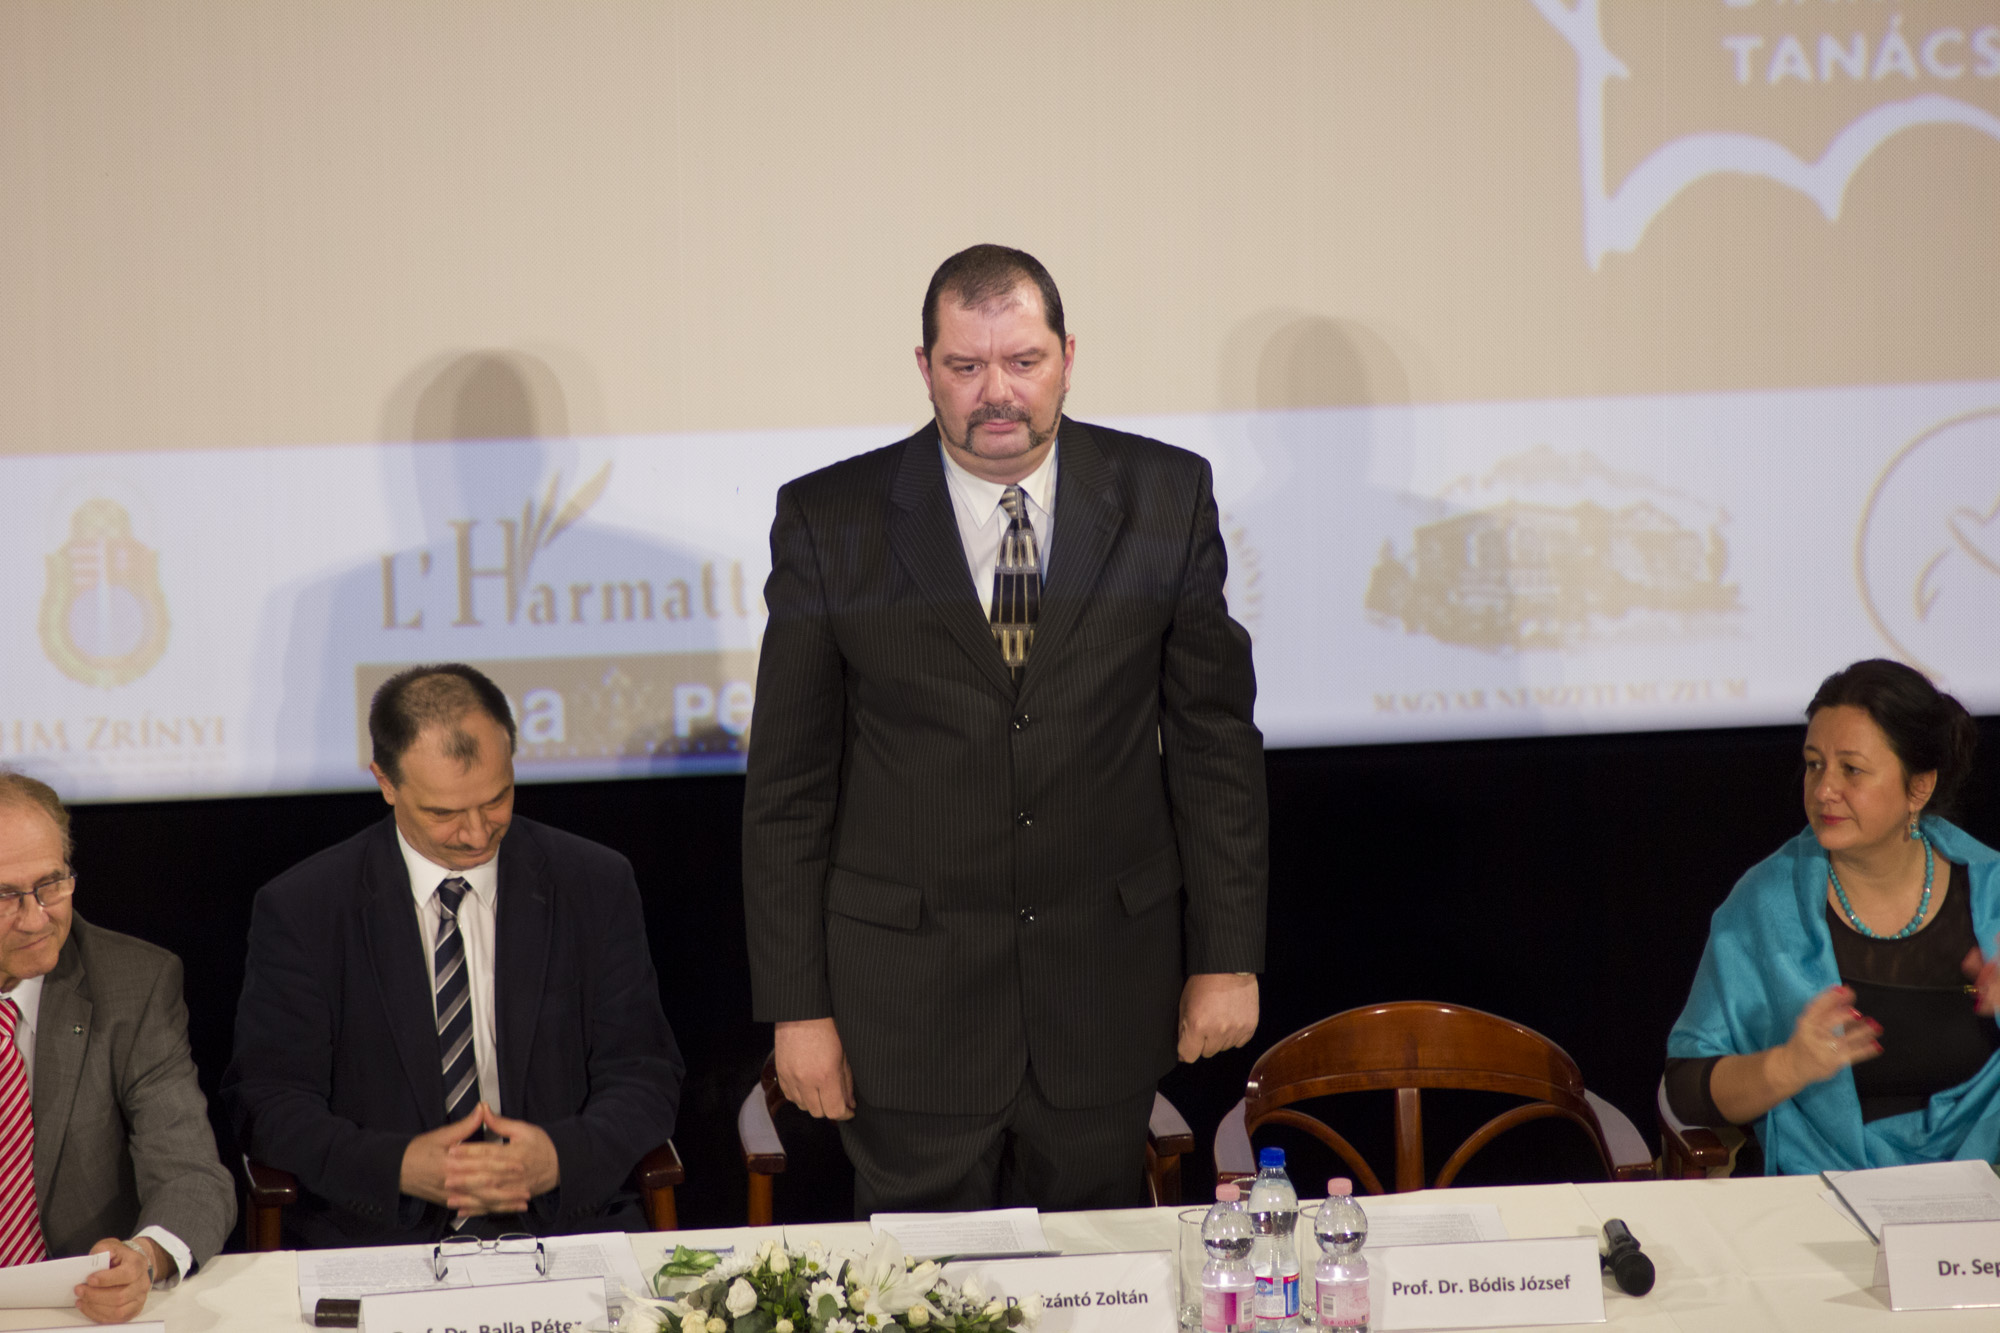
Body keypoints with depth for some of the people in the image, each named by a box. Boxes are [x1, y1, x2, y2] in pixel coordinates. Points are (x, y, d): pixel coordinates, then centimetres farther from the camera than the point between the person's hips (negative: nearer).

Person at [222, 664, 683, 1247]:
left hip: (564, 1220, 1)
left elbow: (644, 1077, 9)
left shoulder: (597, 887, 10)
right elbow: (269, 1101, 2)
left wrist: (560, 1157, -13)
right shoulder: (299, 910, 5)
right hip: (377, 1234, -1)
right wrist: (400, 1167, -15)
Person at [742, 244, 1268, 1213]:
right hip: (908, 1000, -1)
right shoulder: (829, 522, -4)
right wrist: (795, 1005, -4)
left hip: (1107, 984, 1)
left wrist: (1227, 955, 2)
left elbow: (1216, 737, 5)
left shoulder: (1165, 499, 0)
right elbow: (789, 780, -1)